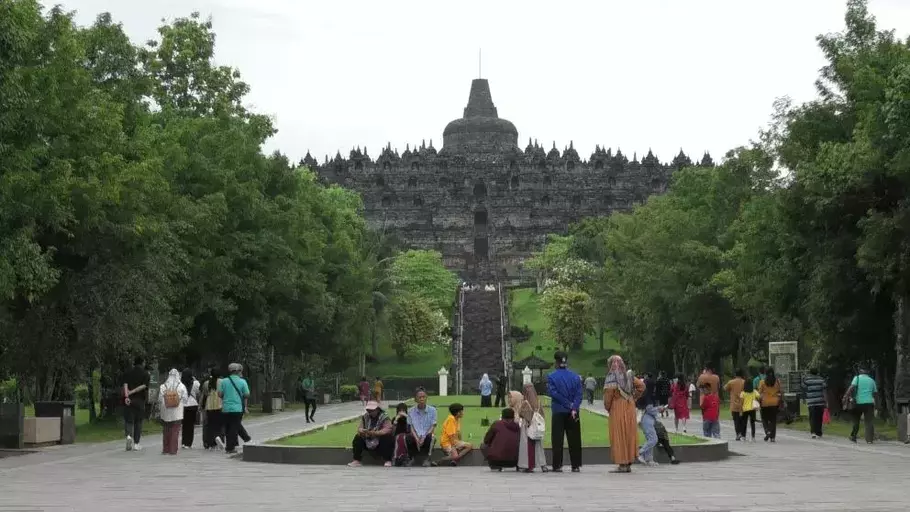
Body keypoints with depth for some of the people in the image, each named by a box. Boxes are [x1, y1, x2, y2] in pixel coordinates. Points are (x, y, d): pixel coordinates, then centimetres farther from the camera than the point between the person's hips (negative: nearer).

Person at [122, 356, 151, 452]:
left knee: (128, 420, 6)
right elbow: (143, 386, -13)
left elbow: (125, 385, -10)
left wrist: (127, 395, -20)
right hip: (140, 401, -1)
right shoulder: (146, 375, 1)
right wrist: (131, 392, -13)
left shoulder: (128, 373, 5)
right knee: (138, 422, 9)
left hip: (129, 400, 1)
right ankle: (136, 444, 9)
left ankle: (129, 435, -22)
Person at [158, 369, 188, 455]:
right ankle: (172, 450, 0)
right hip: (177, 413, -1)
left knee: (166, 431, 12)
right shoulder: (181, 386, -5)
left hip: (166, 413, 1)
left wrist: (159, 409, 12)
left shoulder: (163, 387, -3)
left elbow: (160, 400, -2)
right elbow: (184, 399, -5)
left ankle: (165, 449, 14)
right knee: (175, 431, 3)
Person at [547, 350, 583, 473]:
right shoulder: (575, 376, 4)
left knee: (557, 439, 2)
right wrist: (574, 408, -12)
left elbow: (552, 392, -12)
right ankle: (576, 465, 7)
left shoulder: (551, 376, -4)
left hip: (558, 412, -2)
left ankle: (557, 465, 0)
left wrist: (569, 404, -11)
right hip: (573, 412, 2)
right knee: (574, 439, 7)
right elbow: (579, 394, -5)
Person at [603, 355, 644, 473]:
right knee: (630, 434, 10)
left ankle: (622, 464, -3)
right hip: (630, 407, 6)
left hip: (617, 408, -6)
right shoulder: (629, 375, 9)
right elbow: (641, 386, 11)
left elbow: (609, 393, -16)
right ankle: (629, 464, 14)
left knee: (619, 436, -1)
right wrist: (634, 398, 14)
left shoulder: (612, 376, -10)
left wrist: (607, 407, -3)